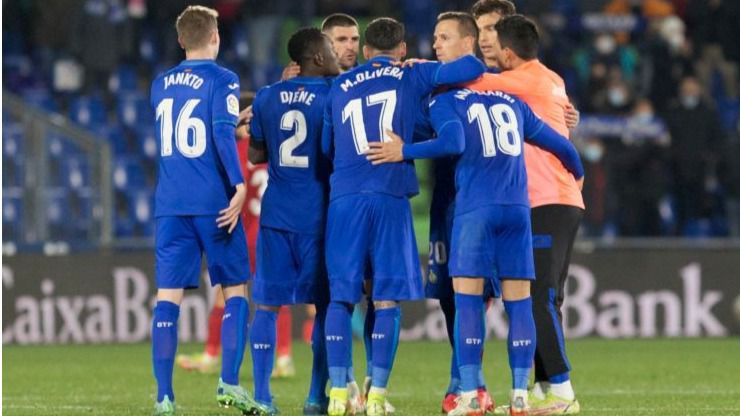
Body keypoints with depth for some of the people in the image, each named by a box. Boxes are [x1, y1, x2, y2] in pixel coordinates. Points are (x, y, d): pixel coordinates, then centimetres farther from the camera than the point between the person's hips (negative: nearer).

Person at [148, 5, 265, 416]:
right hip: (213, 203, -4)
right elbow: (223, 134, -17)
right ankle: (229, 383, -2)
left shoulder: (160, 85, 15)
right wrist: (239, 185, -21)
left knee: (169, 295, 0)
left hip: (170, 204, 4)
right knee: (235, 289, 8)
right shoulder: (221, 80, -3)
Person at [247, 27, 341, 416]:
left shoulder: (267, 98, 4)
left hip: (275, 213, 3)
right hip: (317, 216, -3)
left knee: (268, 303, 6)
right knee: (324, 304, 7)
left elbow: (255, 155, 12)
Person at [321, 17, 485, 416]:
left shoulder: (339, 87, 18)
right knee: (386, 299, 0)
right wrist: (433, 73, 24)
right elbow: (472, 67, 6)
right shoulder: (413, 76, 10)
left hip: (344, 197, 2)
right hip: (390, 196, -2)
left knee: (341, 296, 5)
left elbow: (325, 147, 20)